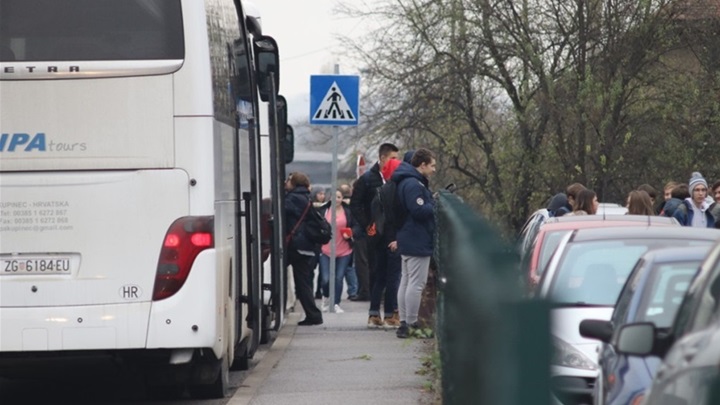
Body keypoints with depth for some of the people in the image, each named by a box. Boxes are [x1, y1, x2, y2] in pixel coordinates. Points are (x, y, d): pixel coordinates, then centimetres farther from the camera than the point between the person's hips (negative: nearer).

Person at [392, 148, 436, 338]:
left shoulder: (409, 182, 16)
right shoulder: (413, 185, -19)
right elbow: (419, 211, -27)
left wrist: (434, 201, 6)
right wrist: (437, 205, -13)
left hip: (408, 242, 11)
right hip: (418, 242, -11)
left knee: (406, 280, 14)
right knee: (416, 283, -9)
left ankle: (404, 323, 19)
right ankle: (411, 324, -9)